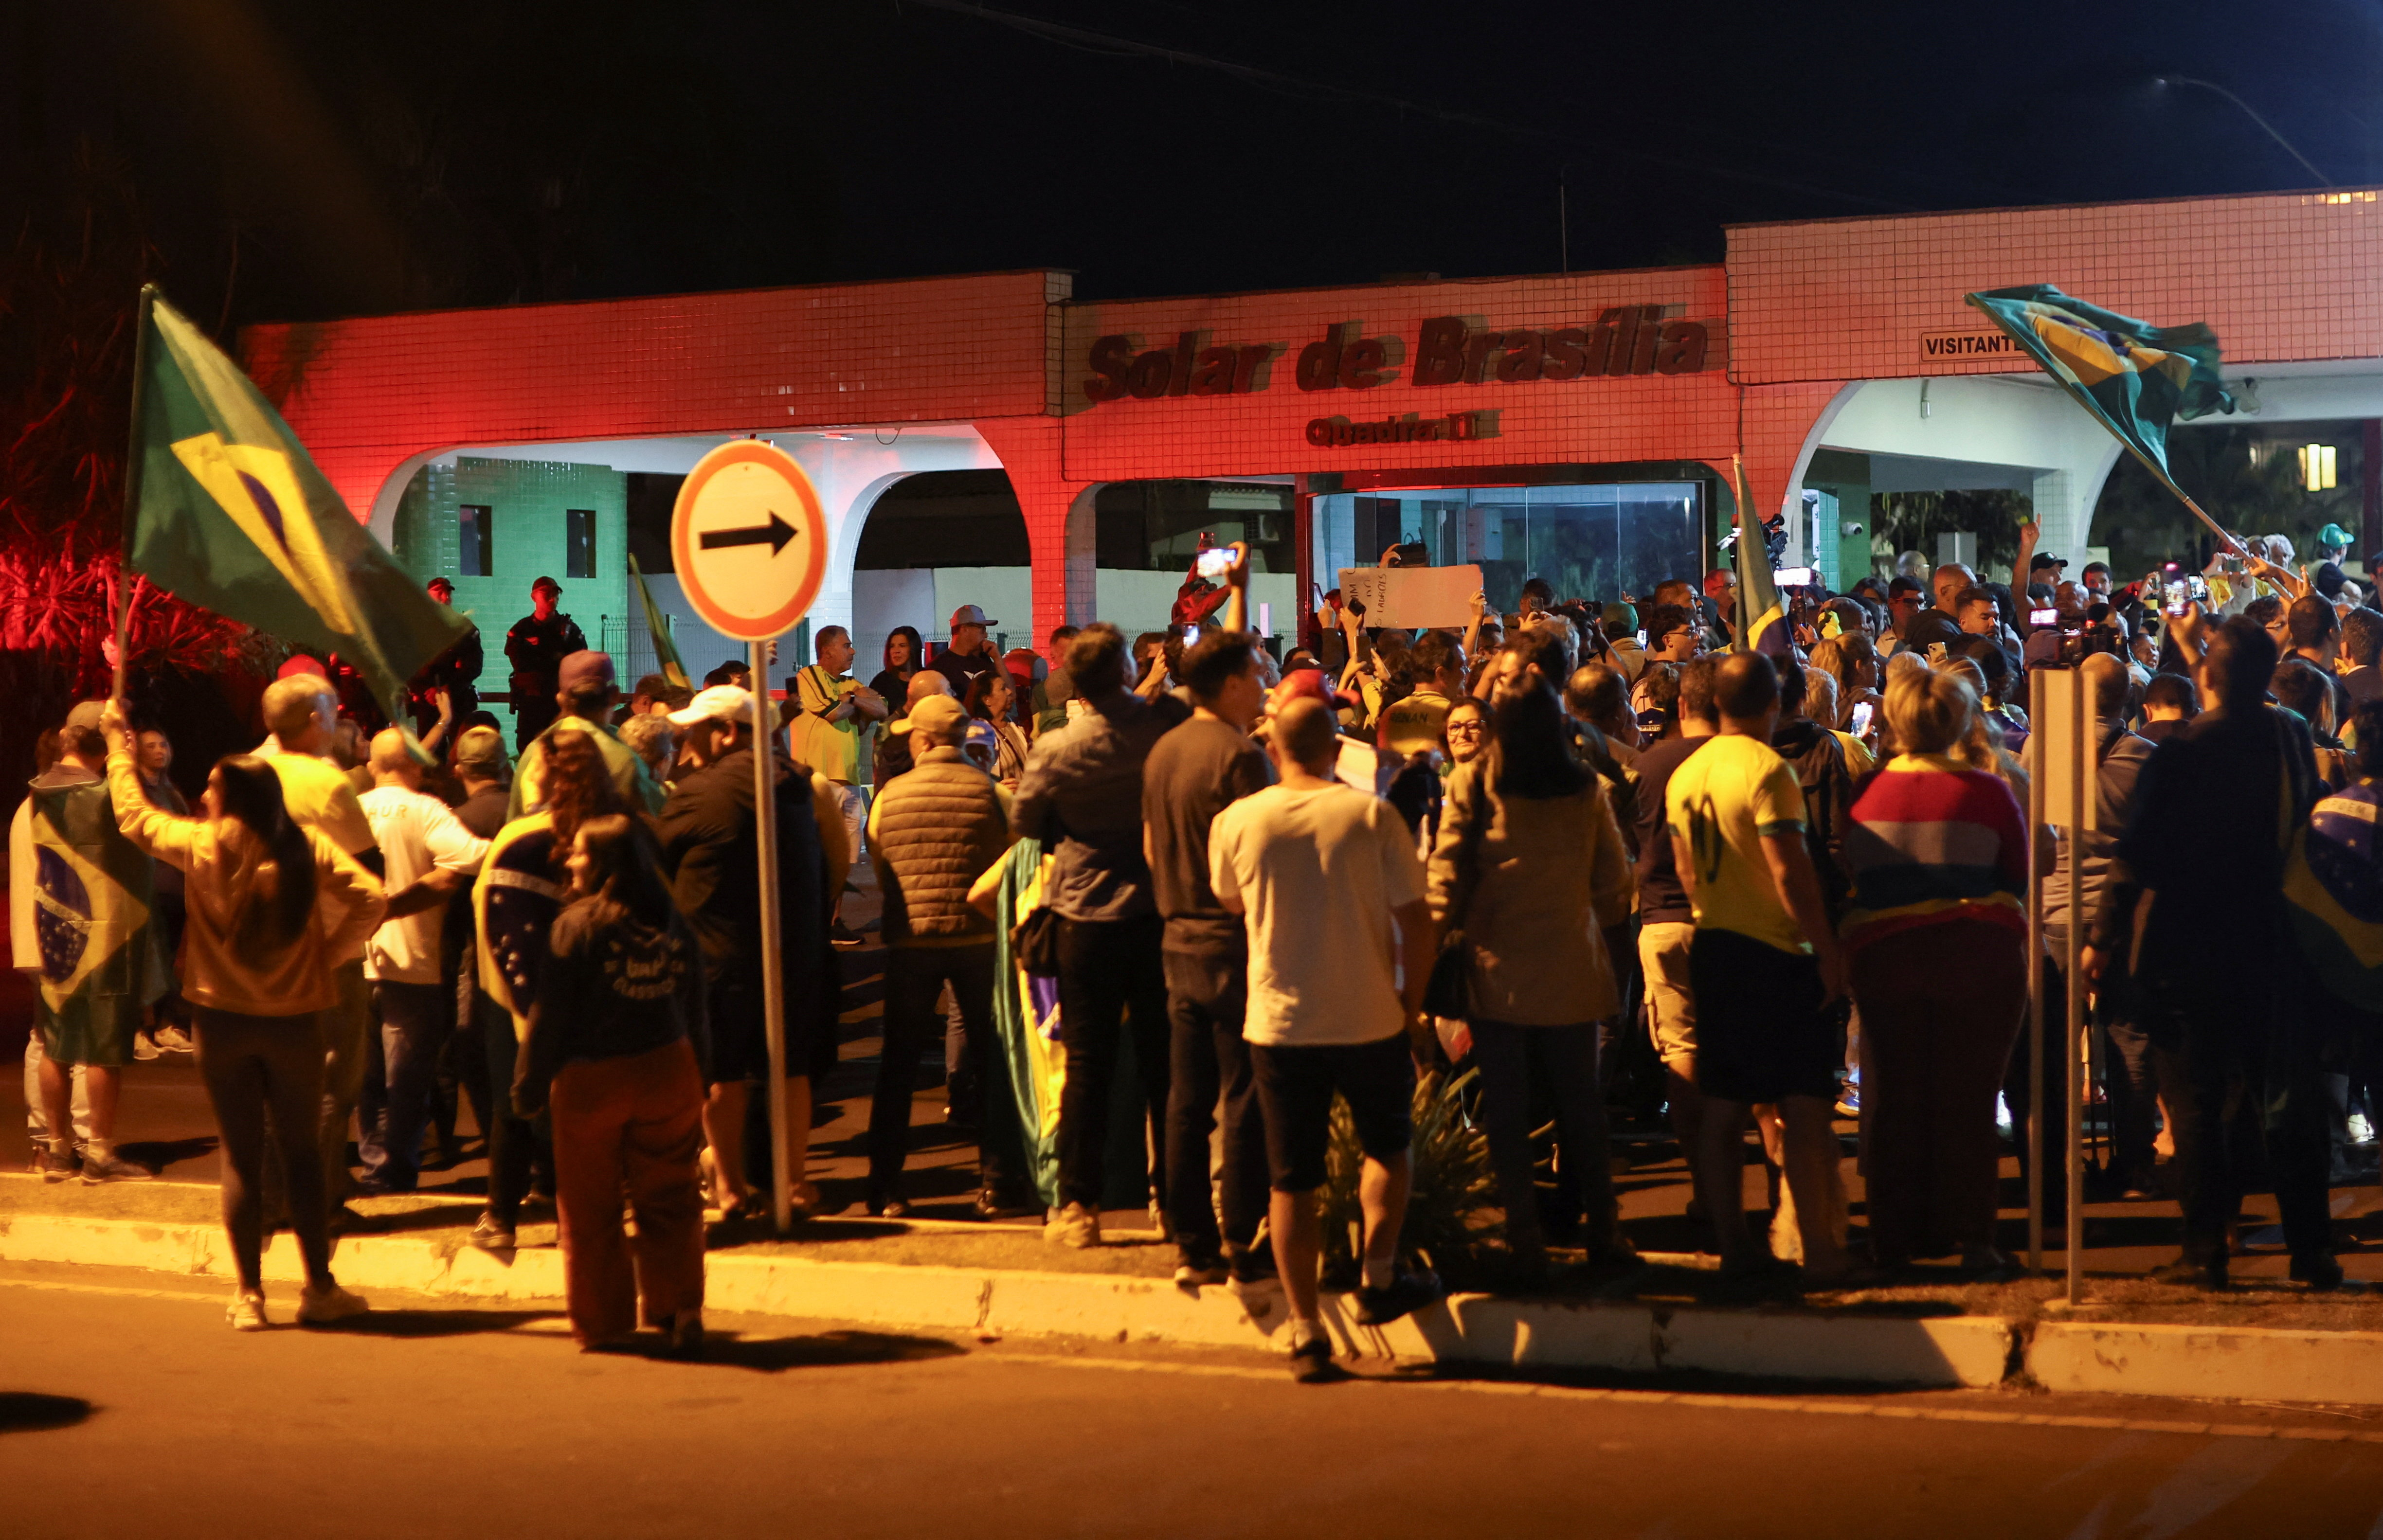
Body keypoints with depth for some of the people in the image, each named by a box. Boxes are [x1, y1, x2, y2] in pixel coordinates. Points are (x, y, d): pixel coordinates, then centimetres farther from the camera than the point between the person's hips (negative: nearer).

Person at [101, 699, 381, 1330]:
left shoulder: (203, 845, -7)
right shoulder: (308, 846, -5)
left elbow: (134, 817, 7)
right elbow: (371, 897, -13)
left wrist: (118, 745, 20)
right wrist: (332, 949, 0)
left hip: (223, 1019, -1)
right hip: (293, 1018, 1)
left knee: (241, 1156, 7)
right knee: (301, 1151, 11)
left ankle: (249, 1296, 9)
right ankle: (320, 1289, 12)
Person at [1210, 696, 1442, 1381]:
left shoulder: (1236, 822, -3)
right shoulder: (1373, 816, -8)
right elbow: (1416, 920, -6)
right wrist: (1412, 1005, 5)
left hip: (1278, 1024, 1)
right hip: (1370, 1019, -1)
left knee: (1292, 1180, 7)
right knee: (1389, 1146, 24)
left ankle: (1307, 1331, 7)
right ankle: (1378, 1279, 21)